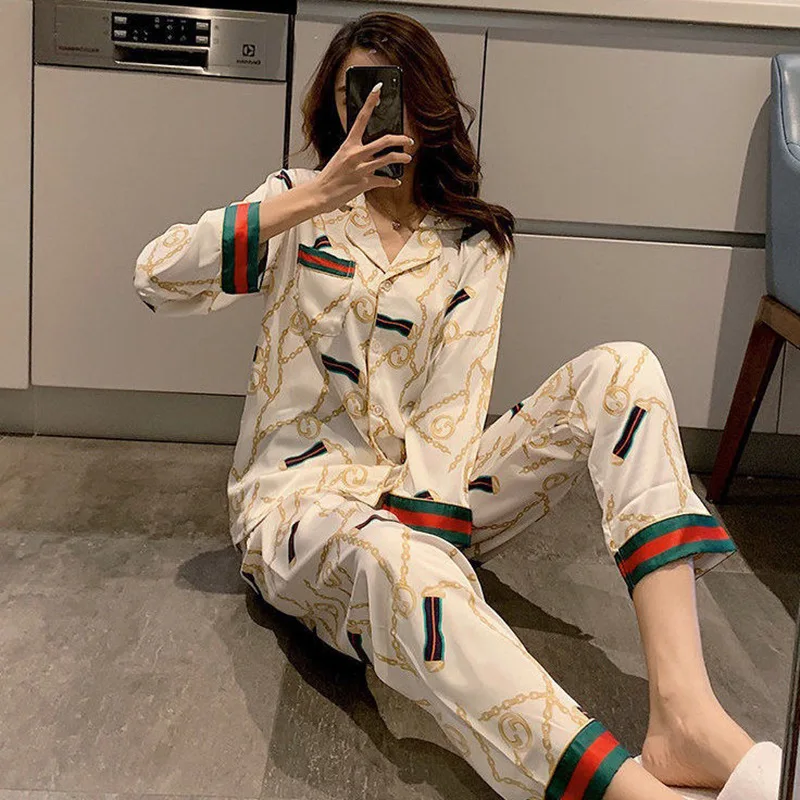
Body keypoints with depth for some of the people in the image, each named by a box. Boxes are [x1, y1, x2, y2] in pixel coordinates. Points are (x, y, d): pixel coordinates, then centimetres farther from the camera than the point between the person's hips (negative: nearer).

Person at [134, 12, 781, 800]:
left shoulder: (474, 244, 8)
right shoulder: (299, 205, 7)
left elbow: (456, 398, -5)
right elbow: (157, 279, -10)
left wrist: (418, 506, -24)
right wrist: (315, 197, -17)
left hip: (423, 487, 3)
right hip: (301, 495, -2)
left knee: (621, 370, -19)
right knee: (394, 557, -41)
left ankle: (683, 712, -36)